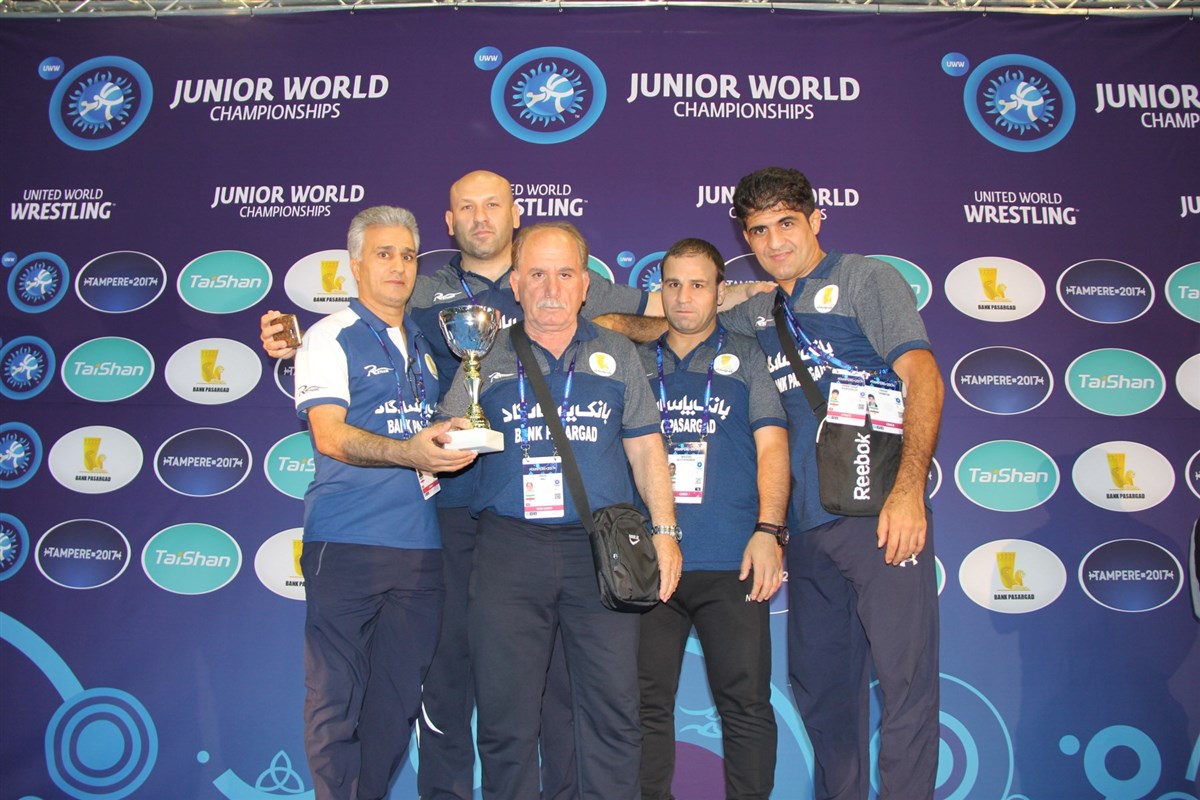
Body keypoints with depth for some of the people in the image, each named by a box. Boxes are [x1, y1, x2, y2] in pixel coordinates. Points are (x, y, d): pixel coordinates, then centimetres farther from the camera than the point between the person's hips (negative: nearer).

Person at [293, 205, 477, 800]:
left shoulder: (428, 343, 18)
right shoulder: (331, 338, 2)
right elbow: (329, 435, -13)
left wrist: (458, 445, 10)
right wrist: (408, 451, -27)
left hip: (420, 546, 5)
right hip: (346, 544, -5)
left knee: (396, 700, 10)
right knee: (336, 696, -1)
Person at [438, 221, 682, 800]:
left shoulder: (617, 355, 14)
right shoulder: (486, 358, 12)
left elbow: (645, 448, 12)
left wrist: (664, 529, 2)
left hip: (602, 547, 0)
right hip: (508, 546, 0)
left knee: (613, 711, 0)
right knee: (506, 718, 4)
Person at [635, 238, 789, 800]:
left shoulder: (746, 357, 11)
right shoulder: (636, 364, 16)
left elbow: (771, 445, 2)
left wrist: (768, 530, -10)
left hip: (731, 561, -2)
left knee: (746, 703, 0)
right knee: (647, 702, 6)